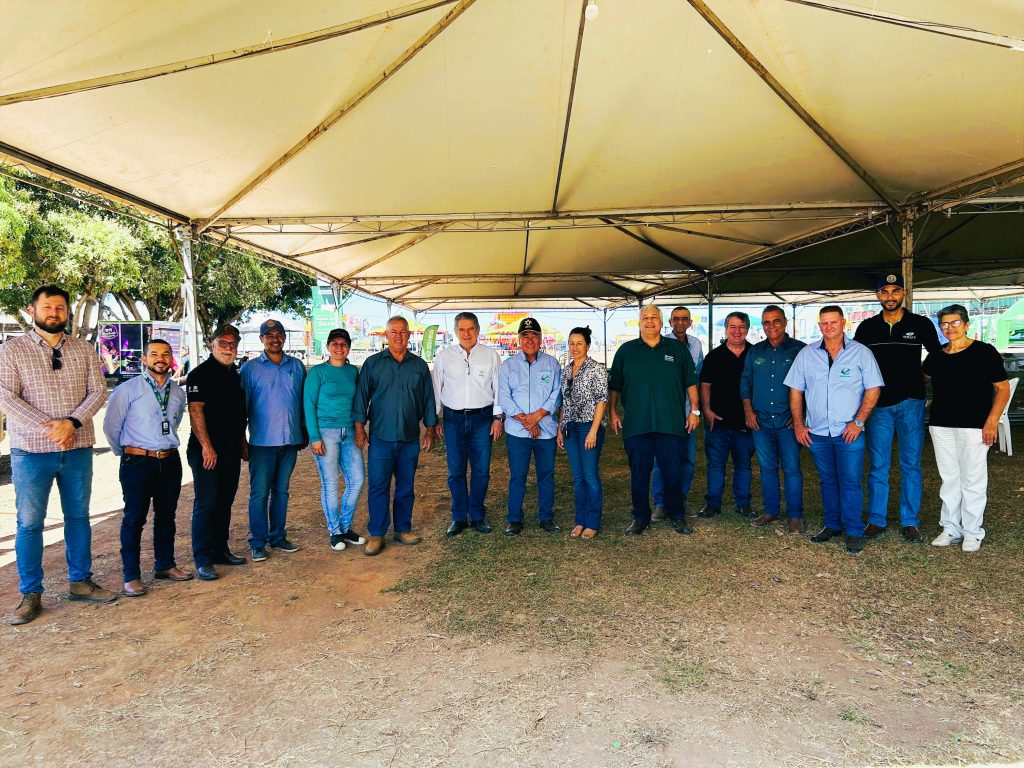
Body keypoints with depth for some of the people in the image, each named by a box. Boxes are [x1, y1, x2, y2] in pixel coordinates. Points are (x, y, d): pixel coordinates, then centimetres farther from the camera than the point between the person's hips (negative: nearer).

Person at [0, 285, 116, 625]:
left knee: (78, 516, 11)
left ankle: (80, 581, 24)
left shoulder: (84, 350, 7)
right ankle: (31, 594, 15)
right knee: (29, 522, 3)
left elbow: (98, 390, 1)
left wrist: (72, 422, -15)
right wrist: (47, 428, -18)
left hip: (78, 448, 3)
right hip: (31, 450, -2)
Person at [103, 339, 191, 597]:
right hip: (137, 463, -5)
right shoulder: (128, 389, -7)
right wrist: (124, 452, 8)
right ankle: (131, 576, 11)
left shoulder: (178, 393, 8)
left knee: (166, 516, 14)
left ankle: (165, 565, 28)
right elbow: (111, 426, -1)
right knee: (134, 519, 1)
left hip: (170, 462, 5)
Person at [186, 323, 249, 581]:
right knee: (206, 504, -4)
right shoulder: (201, 374, -8)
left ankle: (221, 550, 23)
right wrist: (206, 446, -21)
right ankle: (203, 560, 2)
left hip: (231, 450, 8)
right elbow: (195, 411, -16)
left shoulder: (234, 375, 16)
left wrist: (243, 444, 21)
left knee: (225, 502, 13)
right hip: (208, 451, -8)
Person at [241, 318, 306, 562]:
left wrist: (305, 432, 10)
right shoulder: (250, 368, 0)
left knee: (282, 491, 13)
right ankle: (258, 543, 11)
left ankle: (278, 537, 24)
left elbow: (304, 401, 12)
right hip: (262, 441, -3)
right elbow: (243, 405, 2)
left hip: (290, 440, 3)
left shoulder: (297, 366, 8)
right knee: (259, 493, 1)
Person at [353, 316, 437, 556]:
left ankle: (403, 529, 22)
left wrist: (430, 430, 10)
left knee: (406, 486, 10)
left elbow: (428, 399, 12)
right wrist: (359, 427, -4)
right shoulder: (373, 363, 3)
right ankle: (376, 534, 9)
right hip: (381, 437, -2)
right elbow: (362, 396, 2)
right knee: (378, 486, -1)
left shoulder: (419, 365, 9)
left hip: (410, 437, 2)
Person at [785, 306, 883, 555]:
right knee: (827, 481, 14)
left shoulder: (861, 352, -1)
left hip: (849, 432, -3)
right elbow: (796, 391, 8)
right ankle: (832, 525, 27)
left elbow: (873, 389, -2)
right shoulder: (806, 354, 6)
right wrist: (798, 425, 3)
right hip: (816, 432, 3)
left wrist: (858, 422, -10)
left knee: (850, 482, -2)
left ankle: (854, 532, 8)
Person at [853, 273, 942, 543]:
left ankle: (910, 522, 13)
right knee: (878, 465, 4)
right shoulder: (867, 327, 6)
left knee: (911, 465, 4)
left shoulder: (921, 324, 2)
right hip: (878, 404, 1)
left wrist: (919, 380, 0)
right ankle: (876, 521, 12)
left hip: (911, 403, -1)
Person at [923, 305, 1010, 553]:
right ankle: (951, 529, 20)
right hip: (941, 425, 5)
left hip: (974, 425, -4)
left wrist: (992, 420, -13)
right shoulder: (936, 357, 10)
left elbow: (1003, 388, -4)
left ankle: (972, 532, 12)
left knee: (973, 480, 1)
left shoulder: (984, 352, -3)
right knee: (949, 479, 10)